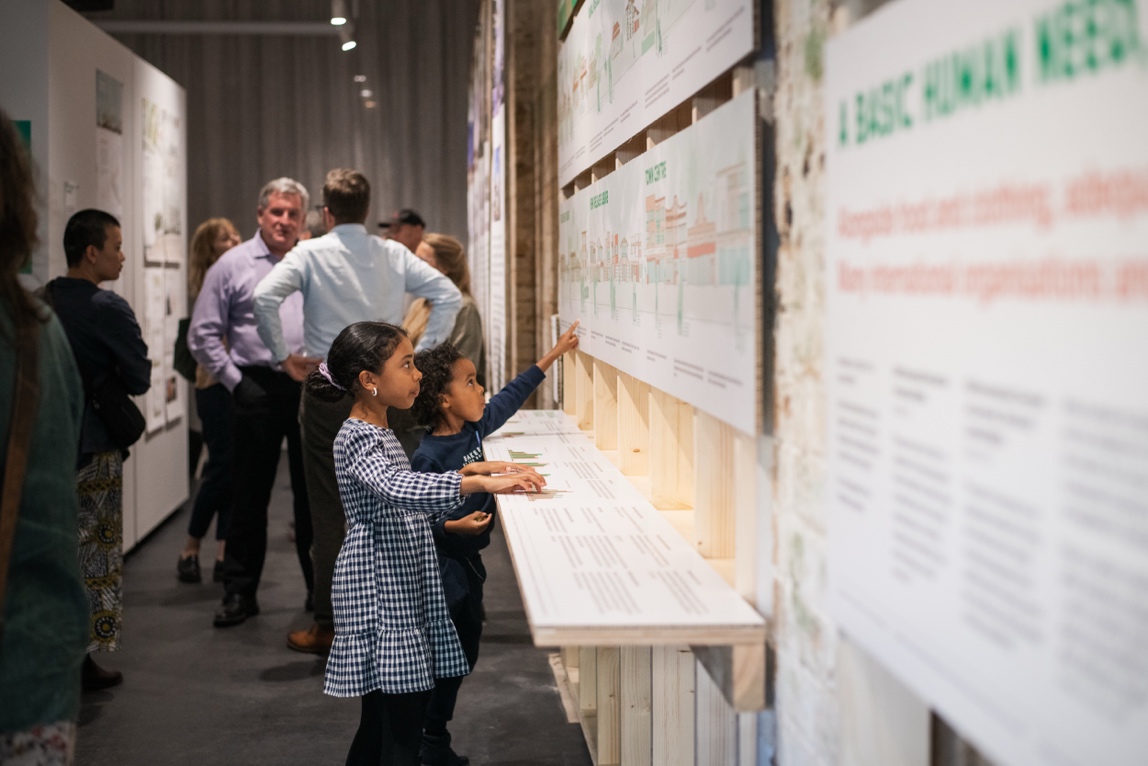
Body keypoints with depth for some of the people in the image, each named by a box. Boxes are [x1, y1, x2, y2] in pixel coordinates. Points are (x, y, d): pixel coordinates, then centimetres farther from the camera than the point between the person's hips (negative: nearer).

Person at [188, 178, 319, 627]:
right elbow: (203, 335, 1)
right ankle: (239, 592, 11)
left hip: (311, 388, 2)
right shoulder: (233, 266, 2)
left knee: (314, 492, 9)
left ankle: (321, 586, 19)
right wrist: (235, 381, -4)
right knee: (250, 494, 2)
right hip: (259, 388, -2)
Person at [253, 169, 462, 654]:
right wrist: (418, 351, 2)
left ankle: (329, 627, 7)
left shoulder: (310, 254, -4)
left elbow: (265, 297, -18)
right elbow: (449, 295, -1)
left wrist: (284, 357, -8)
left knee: (330, 512, 3)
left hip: (330, 393, -3)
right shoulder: (393, 255, 5)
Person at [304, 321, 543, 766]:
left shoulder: (379, 434, 15)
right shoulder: (355, 438, -16)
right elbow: (397, 488, -34)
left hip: (402, 593, 10)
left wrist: (465, 473, 13)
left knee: (380, 725, 15)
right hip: (380, 600, -10)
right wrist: (479, 484, -39)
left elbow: (410, 507, 24)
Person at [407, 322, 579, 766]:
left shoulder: (474, 428, 2)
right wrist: (452, 526, -33)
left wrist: (554, 354, 15)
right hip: (441, 565, -9)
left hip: (468, 561, 9)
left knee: (465, 653, 16)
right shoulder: (428, 457, -21)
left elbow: (512, 396, 13)